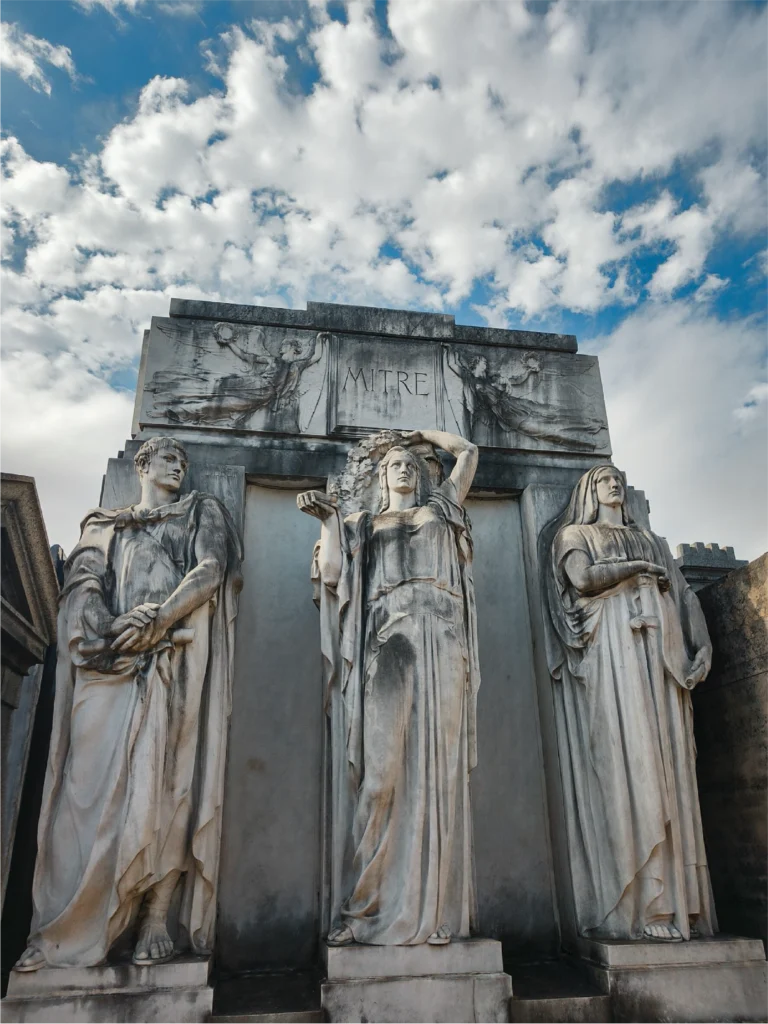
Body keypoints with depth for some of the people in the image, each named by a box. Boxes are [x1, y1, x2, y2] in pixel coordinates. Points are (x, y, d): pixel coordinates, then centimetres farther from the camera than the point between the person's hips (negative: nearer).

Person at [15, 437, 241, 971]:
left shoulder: (202, 512, 19)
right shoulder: (106, 525, 26)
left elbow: (210, 572, 2)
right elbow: (85, 581, 9)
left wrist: (156, 619, -12)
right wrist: (105, 630, -12)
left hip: (175, 653, -2)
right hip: (111, 656, 2)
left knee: (164, 773, -12)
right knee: (92, 775, -8)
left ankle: (157, 919, -12)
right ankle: (67, 926, -7)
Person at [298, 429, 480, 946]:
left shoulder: (441, 509, 25)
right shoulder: (361, 523, 22)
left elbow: (469, 451, 31)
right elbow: (331, 574, 8)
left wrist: (421, 433, 40)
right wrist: (329, 519, 5)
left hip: (440, 636, 1)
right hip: (386, 636, 0)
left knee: (437, 763, -4)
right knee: (382, 764, -9)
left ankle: (434, 908, -1)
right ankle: (367, 903, -3)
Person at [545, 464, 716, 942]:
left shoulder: (651, 540, 28)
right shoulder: (575, 535, 14)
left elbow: (685, 594, 16)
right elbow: (583, 579, -7)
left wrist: (703, 644, 1)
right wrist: (637, 568, 4)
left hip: (659, 651, 5)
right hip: (607, 646, -5)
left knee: (665, 761, -4)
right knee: (623, 758, -13)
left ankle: (675, 902, -3)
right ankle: (636, 906, -13)